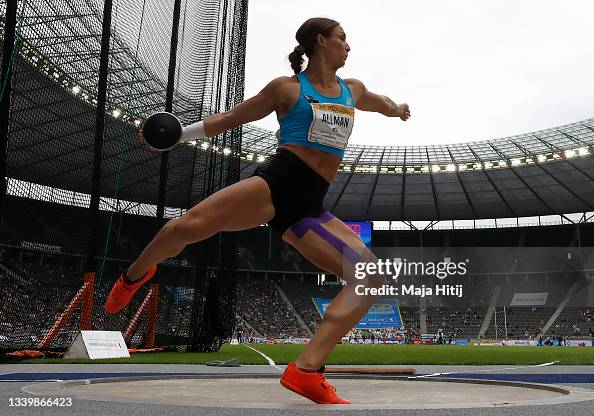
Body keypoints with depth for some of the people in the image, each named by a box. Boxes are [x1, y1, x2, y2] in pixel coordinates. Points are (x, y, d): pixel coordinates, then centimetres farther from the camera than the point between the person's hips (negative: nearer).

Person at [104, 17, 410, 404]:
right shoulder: (287, 88, 8)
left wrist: (398, 108, 66)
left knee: (371, 276, -14)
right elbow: (231, 118, 10)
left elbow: (383, 104, 49)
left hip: (310, 207, 5)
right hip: (276, 182, -5)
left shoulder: (354, 91, 24)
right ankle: (135, 275, 11)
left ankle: (306, 371, -20)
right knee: (187, 227, -25)